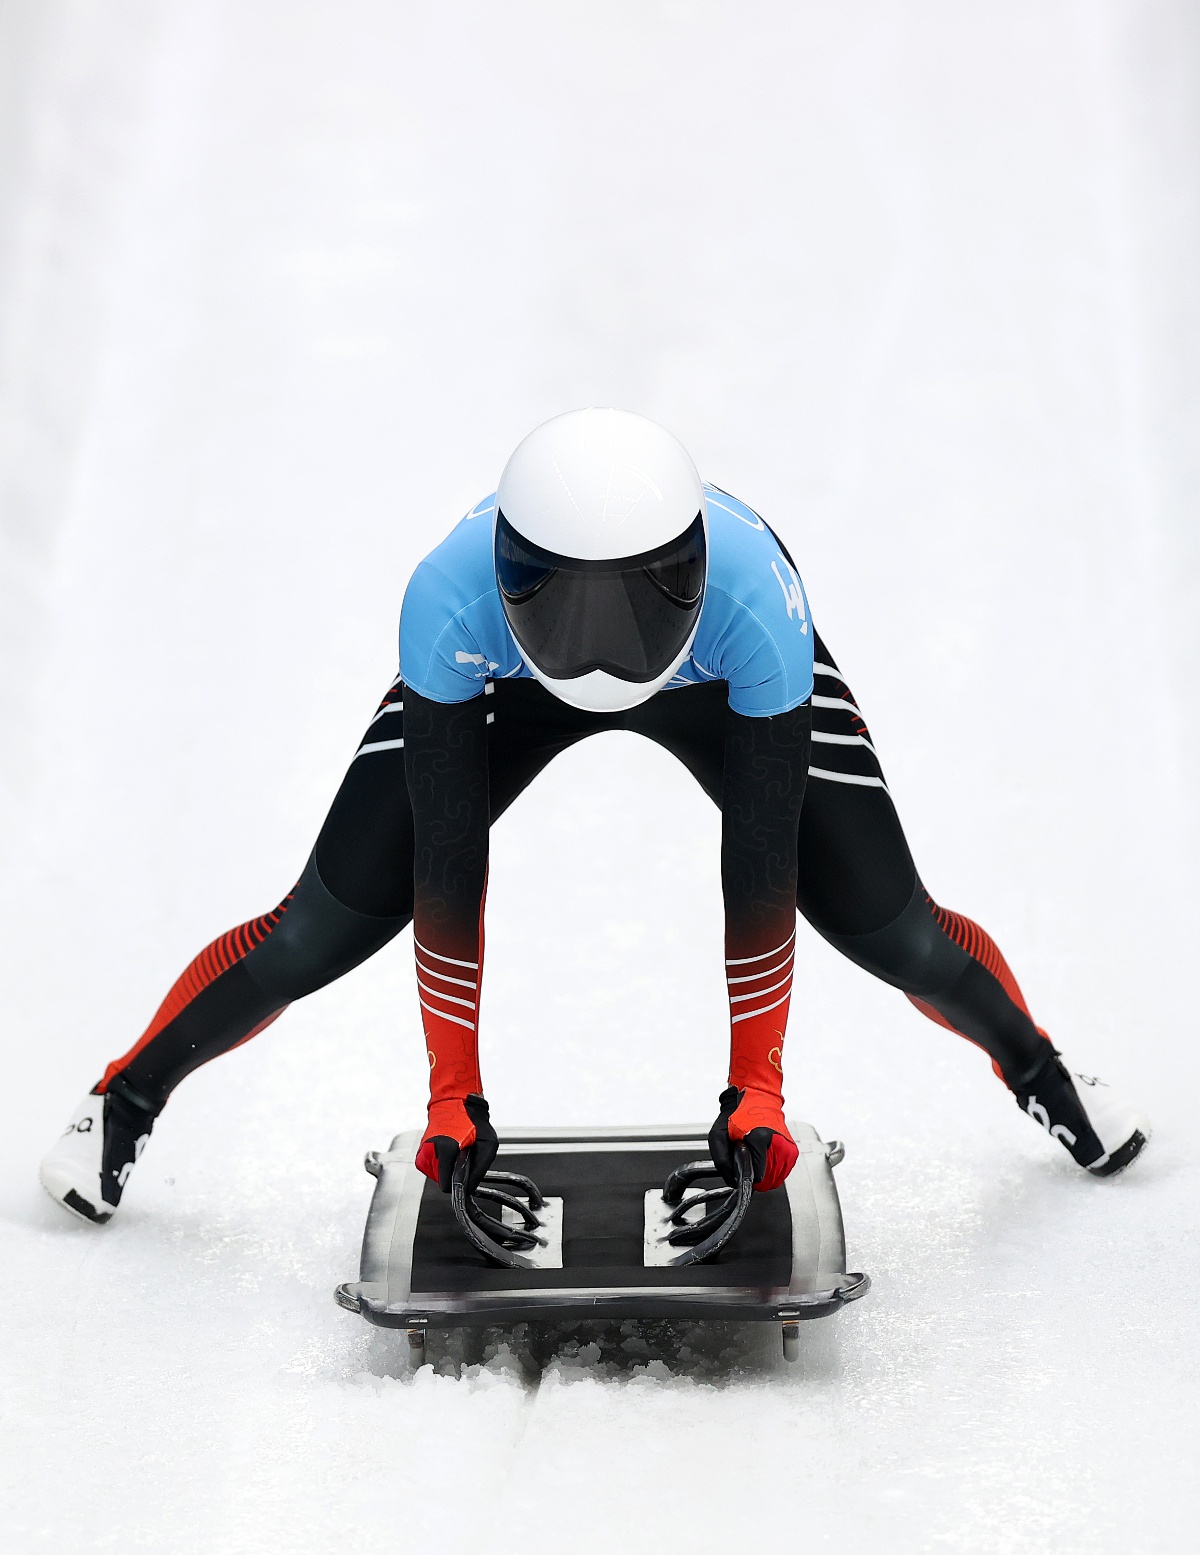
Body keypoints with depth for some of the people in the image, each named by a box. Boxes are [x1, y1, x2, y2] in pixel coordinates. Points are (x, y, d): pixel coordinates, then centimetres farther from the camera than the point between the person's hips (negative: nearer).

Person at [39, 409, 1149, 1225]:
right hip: (507, 685, 0)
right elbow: (446, 859, -31)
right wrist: (453, 1090, -25)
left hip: (725, 685, 0)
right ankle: (126, 1102, 15)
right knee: (326, 925, -9)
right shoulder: (450, 602, -40)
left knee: (892, 928, -5)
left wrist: (757, 1084, -25)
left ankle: (1039, 1068, 27)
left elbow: (761, 859, -31)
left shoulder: (756, 597, -42)